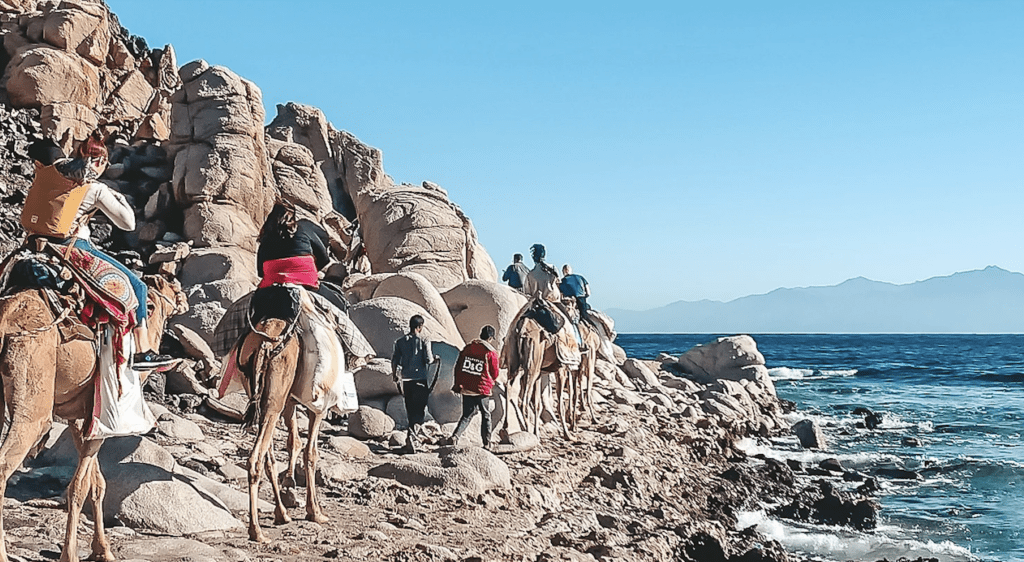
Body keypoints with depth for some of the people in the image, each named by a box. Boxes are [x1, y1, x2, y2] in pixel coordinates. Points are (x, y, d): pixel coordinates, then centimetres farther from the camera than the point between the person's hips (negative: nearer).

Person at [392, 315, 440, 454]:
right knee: (419, 409, -3)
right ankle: (412, 434, -23)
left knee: (411, 410, 17)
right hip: (420, 379, -4)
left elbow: (394, 360, 6)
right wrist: (436, 358, 10)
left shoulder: (400, 341, 4)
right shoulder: (423, 341, -8)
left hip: (406, 380, 4)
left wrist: (394, 376, 21)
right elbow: (428, 360, -12)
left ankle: (412, 437, 25)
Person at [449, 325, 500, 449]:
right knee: (486, 415, 12)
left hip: (466, 388, 3)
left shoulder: (467, 348, 4)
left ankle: (455, 435, -10)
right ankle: (487, 443, 13)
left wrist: (458, 384, 14)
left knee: (467, 415, 11)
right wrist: (490, 382, 21)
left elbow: (458, 367, 7)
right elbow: (495, 374, -2)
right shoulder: (491, 353, -9)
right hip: (482, 389, -3)